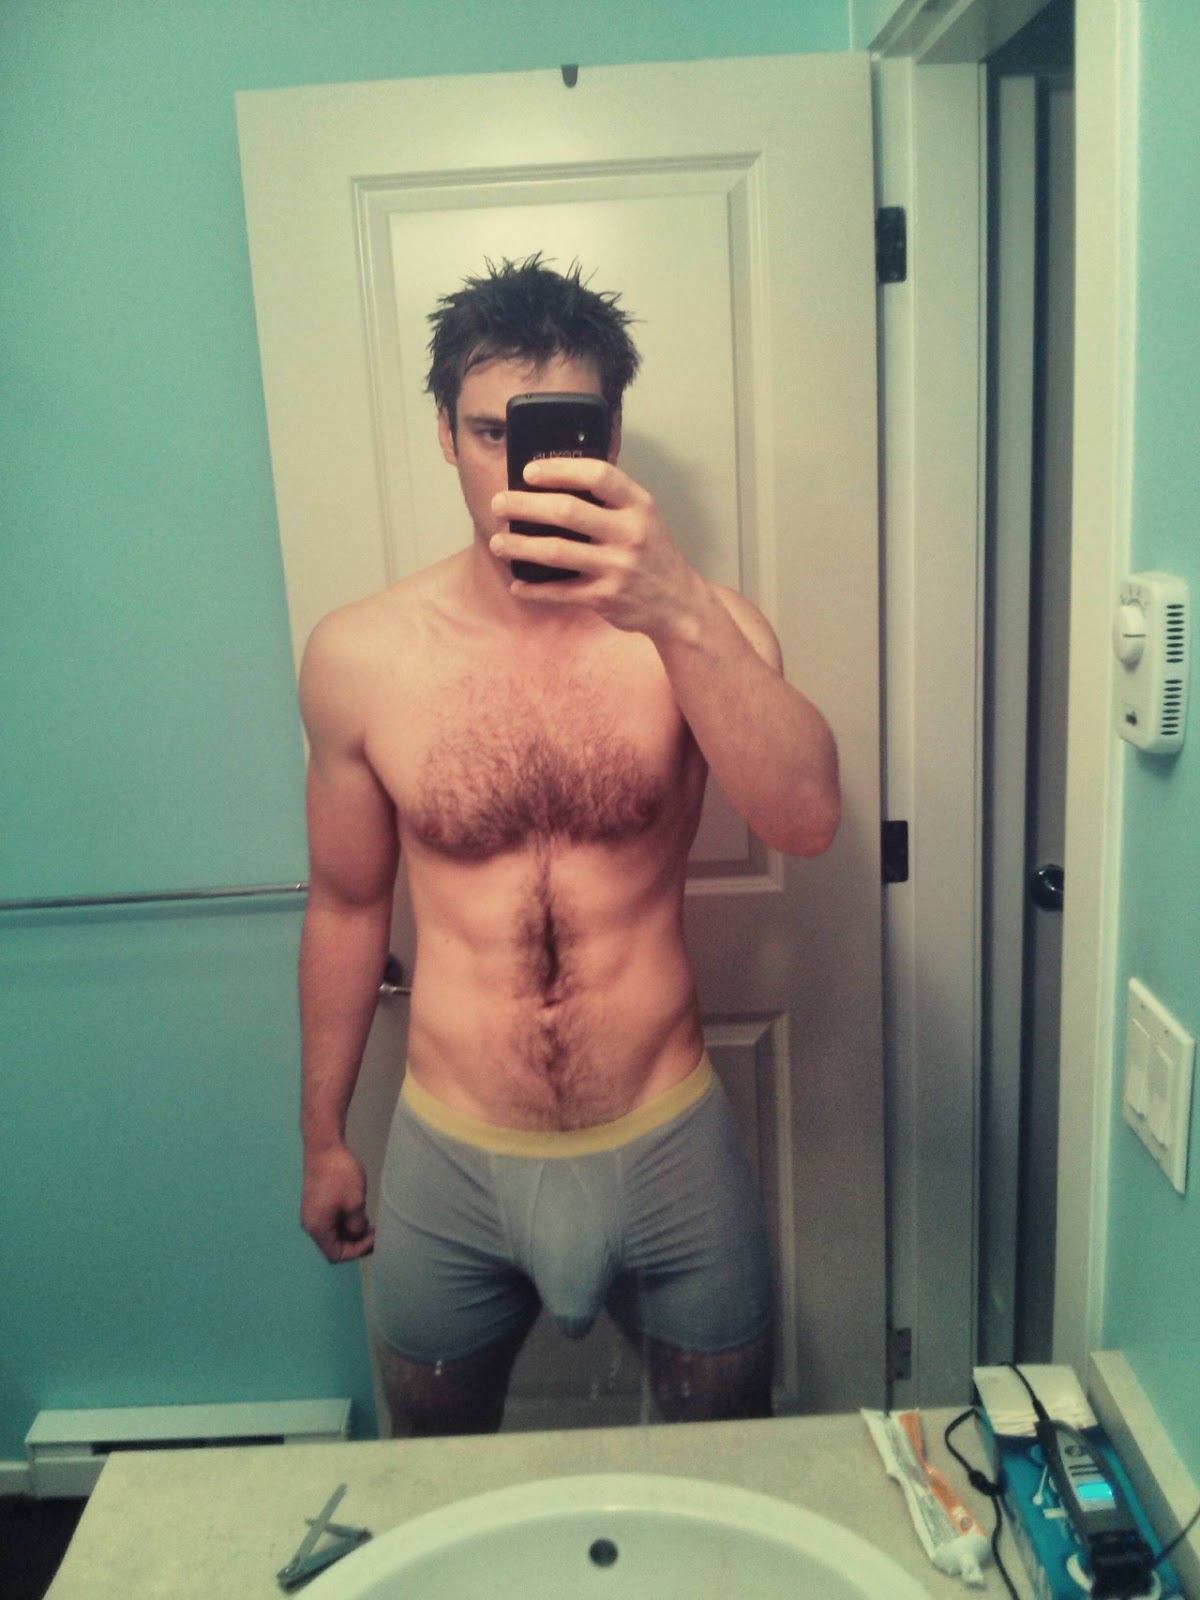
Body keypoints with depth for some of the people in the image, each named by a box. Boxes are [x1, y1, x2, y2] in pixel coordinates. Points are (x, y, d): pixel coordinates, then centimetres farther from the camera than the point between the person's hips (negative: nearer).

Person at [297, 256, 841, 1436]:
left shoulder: (698, 628, -11)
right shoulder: (359, 656, -9)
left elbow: (807, 820, -29)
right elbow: (347, 907, 2)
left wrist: (679, 613, -44)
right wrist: (322, 1139, 10)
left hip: (670, 1149, 0)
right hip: (448, 1161, 1)